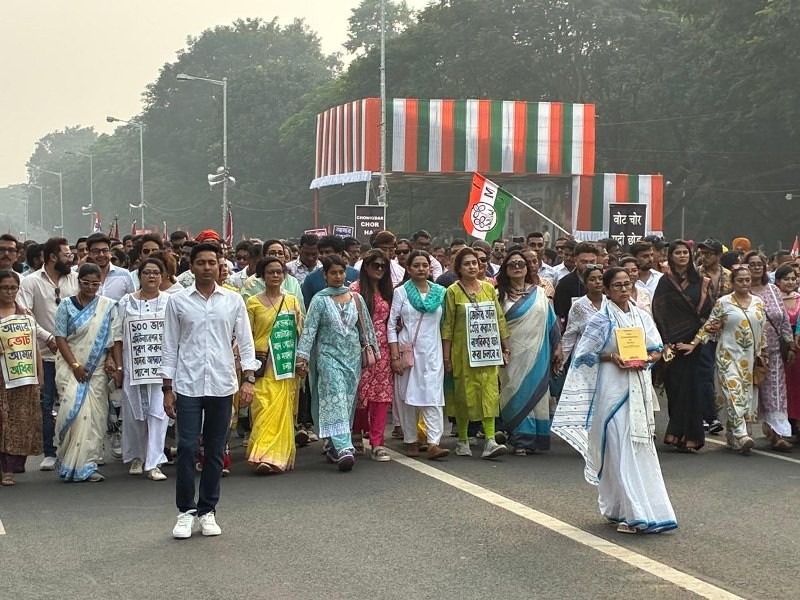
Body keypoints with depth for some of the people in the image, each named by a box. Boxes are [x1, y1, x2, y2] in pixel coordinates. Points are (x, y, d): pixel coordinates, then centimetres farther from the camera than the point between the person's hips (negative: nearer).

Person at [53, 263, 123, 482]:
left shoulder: (108, 306, 6)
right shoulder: (67, 305, 3)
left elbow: (116, 339, 3)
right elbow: (60, 338, -1)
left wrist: (118, 367, -6)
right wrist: (75, 365, -10)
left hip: (97, 370, 2)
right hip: (71, 366, -2)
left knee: (95, 416, -2)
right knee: (73, 410, -15)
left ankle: (87, 465, 4)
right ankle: (69, 461, -1)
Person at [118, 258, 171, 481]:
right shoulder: (126, 302, 8)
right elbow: (119, 337, 9)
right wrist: (117, 366, 3)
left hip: (161, 366, -2)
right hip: (133, 366, 2)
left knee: (158, 412, -6)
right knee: (134, 414, 7)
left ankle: (153, 463, -4)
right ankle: (136, 458, 24)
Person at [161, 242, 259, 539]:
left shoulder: (233, 301, 6)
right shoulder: (178, 302, 3)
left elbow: (245, 342, 6)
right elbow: (170, 346, 5)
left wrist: (248, 379, -5)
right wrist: (167, 388, 1)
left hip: (222, 386, 1)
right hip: (188, 386, -1)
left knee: (215, 452, 7)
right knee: (187, 449, -5)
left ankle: (207, 511, 18)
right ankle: (186, 511, 7)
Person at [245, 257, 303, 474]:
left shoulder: (292, 301, 11)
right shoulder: (253, 303, 4)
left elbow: (299, 333, 13)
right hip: (263, 364, -2)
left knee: (283, 410, 0)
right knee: (263, 409, -10)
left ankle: (280, 456, 5)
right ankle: (264, 456, -10)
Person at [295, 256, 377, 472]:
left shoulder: (356, 298, 8)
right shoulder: (320, 300, -2)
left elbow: (365, 326, 16)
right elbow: (309, 329, -8)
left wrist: (371, 349, 13)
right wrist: (302, 356, -16)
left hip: (353, 356, 4)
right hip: (329, 355, -4)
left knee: (349, 401, 6)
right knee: (336, 400, -14)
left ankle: (336, 446, 17)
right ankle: (344, 448, -21)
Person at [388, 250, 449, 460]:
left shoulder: (440, 293, 8)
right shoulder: (401, 292, 3)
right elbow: (391, 325, 0)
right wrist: (395, 356, -7)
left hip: (432, 352, 1)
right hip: (407, 350, -1)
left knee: (433, 396, -9)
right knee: (407, 396, 5)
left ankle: (433, 443, -16)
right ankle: (410, 440, 17)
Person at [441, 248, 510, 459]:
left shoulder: (489, 288, 9)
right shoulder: (453, 291, -1)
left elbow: (499, 319, 13)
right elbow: (447, 326, -3)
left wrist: (505, 347, 10)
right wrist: (446, 356, -6)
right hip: (463, 352, -3)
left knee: (489, 391, -6)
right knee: (465, 393, 2)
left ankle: (490, 440, -10)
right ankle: (462, 441, 15)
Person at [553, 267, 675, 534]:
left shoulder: (642, 317, 10)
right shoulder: (601, 320, -3)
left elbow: (657, 350, 13)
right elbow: (585, 354, -3)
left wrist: (645, 359, -7)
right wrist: (611, 357, -15)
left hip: (639, 387, 5)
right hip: (612, 387, -5)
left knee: (641, 447, 6)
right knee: (620, 448, -8)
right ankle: (634, 513, -9)